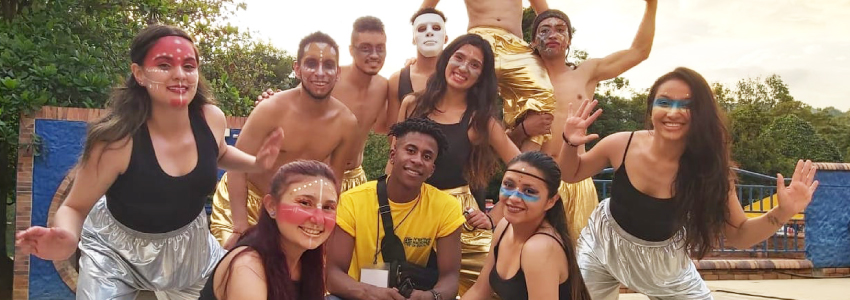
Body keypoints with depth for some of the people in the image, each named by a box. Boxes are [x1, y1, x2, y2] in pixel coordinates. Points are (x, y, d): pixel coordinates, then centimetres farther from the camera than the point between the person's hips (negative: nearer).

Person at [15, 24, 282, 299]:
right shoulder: (118, 140, -31)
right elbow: (75, 207, -20)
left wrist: (256, 164, -11)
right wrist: (68, 239, -42)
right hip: (118, 252, -4)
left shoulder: (211, 119, -17)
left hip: (189, 245, 5)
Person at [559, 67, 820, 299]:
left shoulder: (712, 169, -24)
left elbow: (737, 235, -15)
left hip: (664, 261, 1)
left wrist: (782, 213, -31)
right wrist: (570, 144, -28)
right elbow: (571, 175, -7)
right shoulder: (621, 145, -25)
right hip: (604, 246, 0)